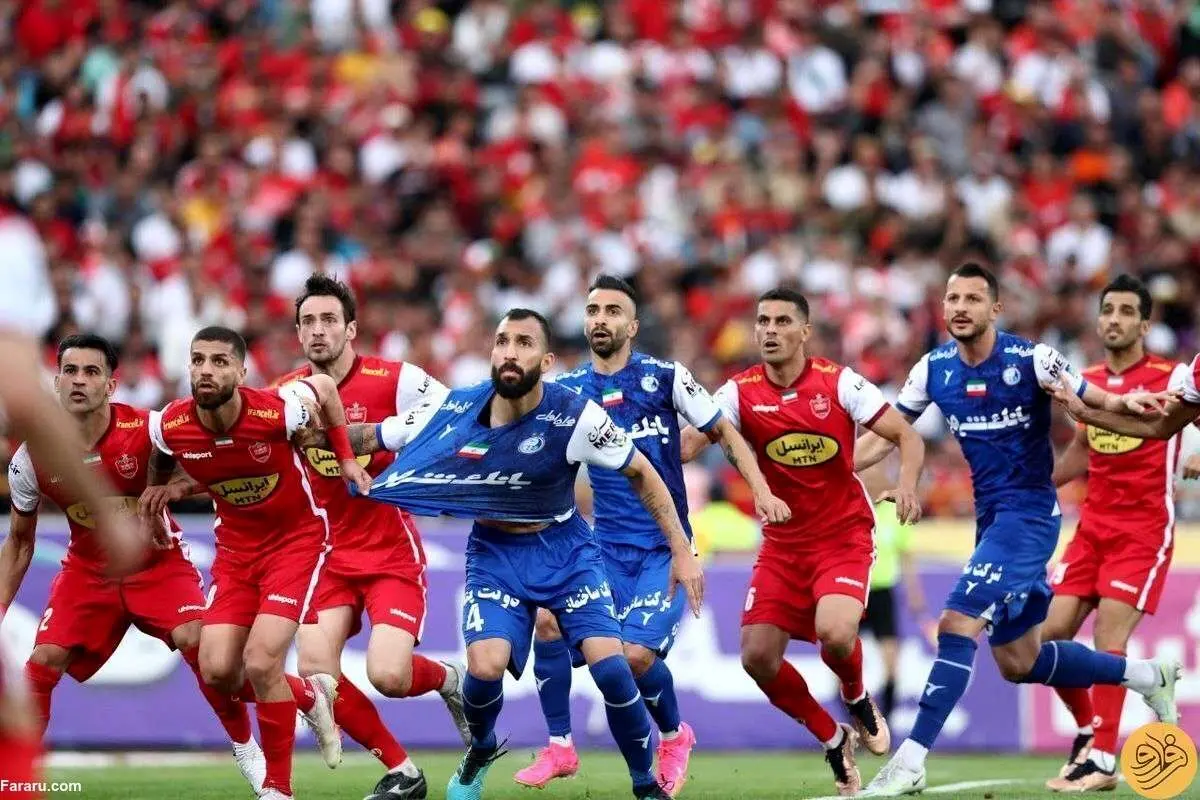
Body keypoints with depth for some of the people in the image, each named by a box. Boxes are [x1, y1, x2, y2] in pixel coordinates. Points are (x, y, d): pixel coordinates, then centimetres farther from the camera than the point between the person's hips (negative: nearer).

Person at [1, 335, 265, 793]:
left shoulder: (145, 430, -22)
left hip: (157, 561, -2)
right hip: (87, 569, 2)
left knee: (197, 643, -22)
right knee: (41, 665, -13)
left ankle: (246, 750, -1)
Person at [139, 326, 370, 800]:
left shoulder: (278, 411, -27)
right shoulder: (170, 427, -17)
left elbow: (325, 386, -3)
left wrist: (346, 459, -1)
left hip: (297, 539, -4)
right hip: (235, 547, 4)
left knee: (260, 663, -18)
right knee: (217, 671, -6)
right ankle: (309, 698, 25)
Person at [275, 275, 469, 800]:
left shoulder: (396, 381, -12)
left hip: (392, 553, -4)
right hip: (328, 553, 4)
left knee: (388, 675, -19)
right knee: (315, 672, -12)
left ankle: (448, 679, 18)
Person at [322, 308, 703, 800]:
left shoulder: (575, 417, -20)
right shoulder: (455, 411, -14)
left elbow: (642, 474, -7)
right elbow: (369, 437, -2)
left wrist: (682, 552, -10)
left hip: (565, 551, -1)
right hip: (494, 555, 1)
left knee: (610, 665, -18)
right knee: (485, 667, -21)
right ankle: (480, 752, 15)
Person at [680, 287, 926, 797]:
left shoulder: (838, 382, -10)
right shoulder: (741, 392, -4)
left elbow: (907, 436, -7)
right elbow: (686, 444, -11)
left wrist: (906, 485, -25)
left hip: (844, 537, -3)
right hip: (782, 543, 4)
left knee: (834, 632, -28)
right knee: (758, 657, -7)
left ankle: (857, 700, 8)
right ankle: (834, 741, 17)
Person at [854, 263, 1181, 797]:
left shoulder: (1031, 360, -12)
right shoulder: (934, 369, 3)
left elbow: (1095, 403, -5)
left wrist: (1127, 405, -29)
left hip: (1029, 512, -7)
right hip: (991, 516, 7)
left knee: (957, 625, -19)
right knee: (1018, 662, 12)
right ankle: (1146, 676, 32)